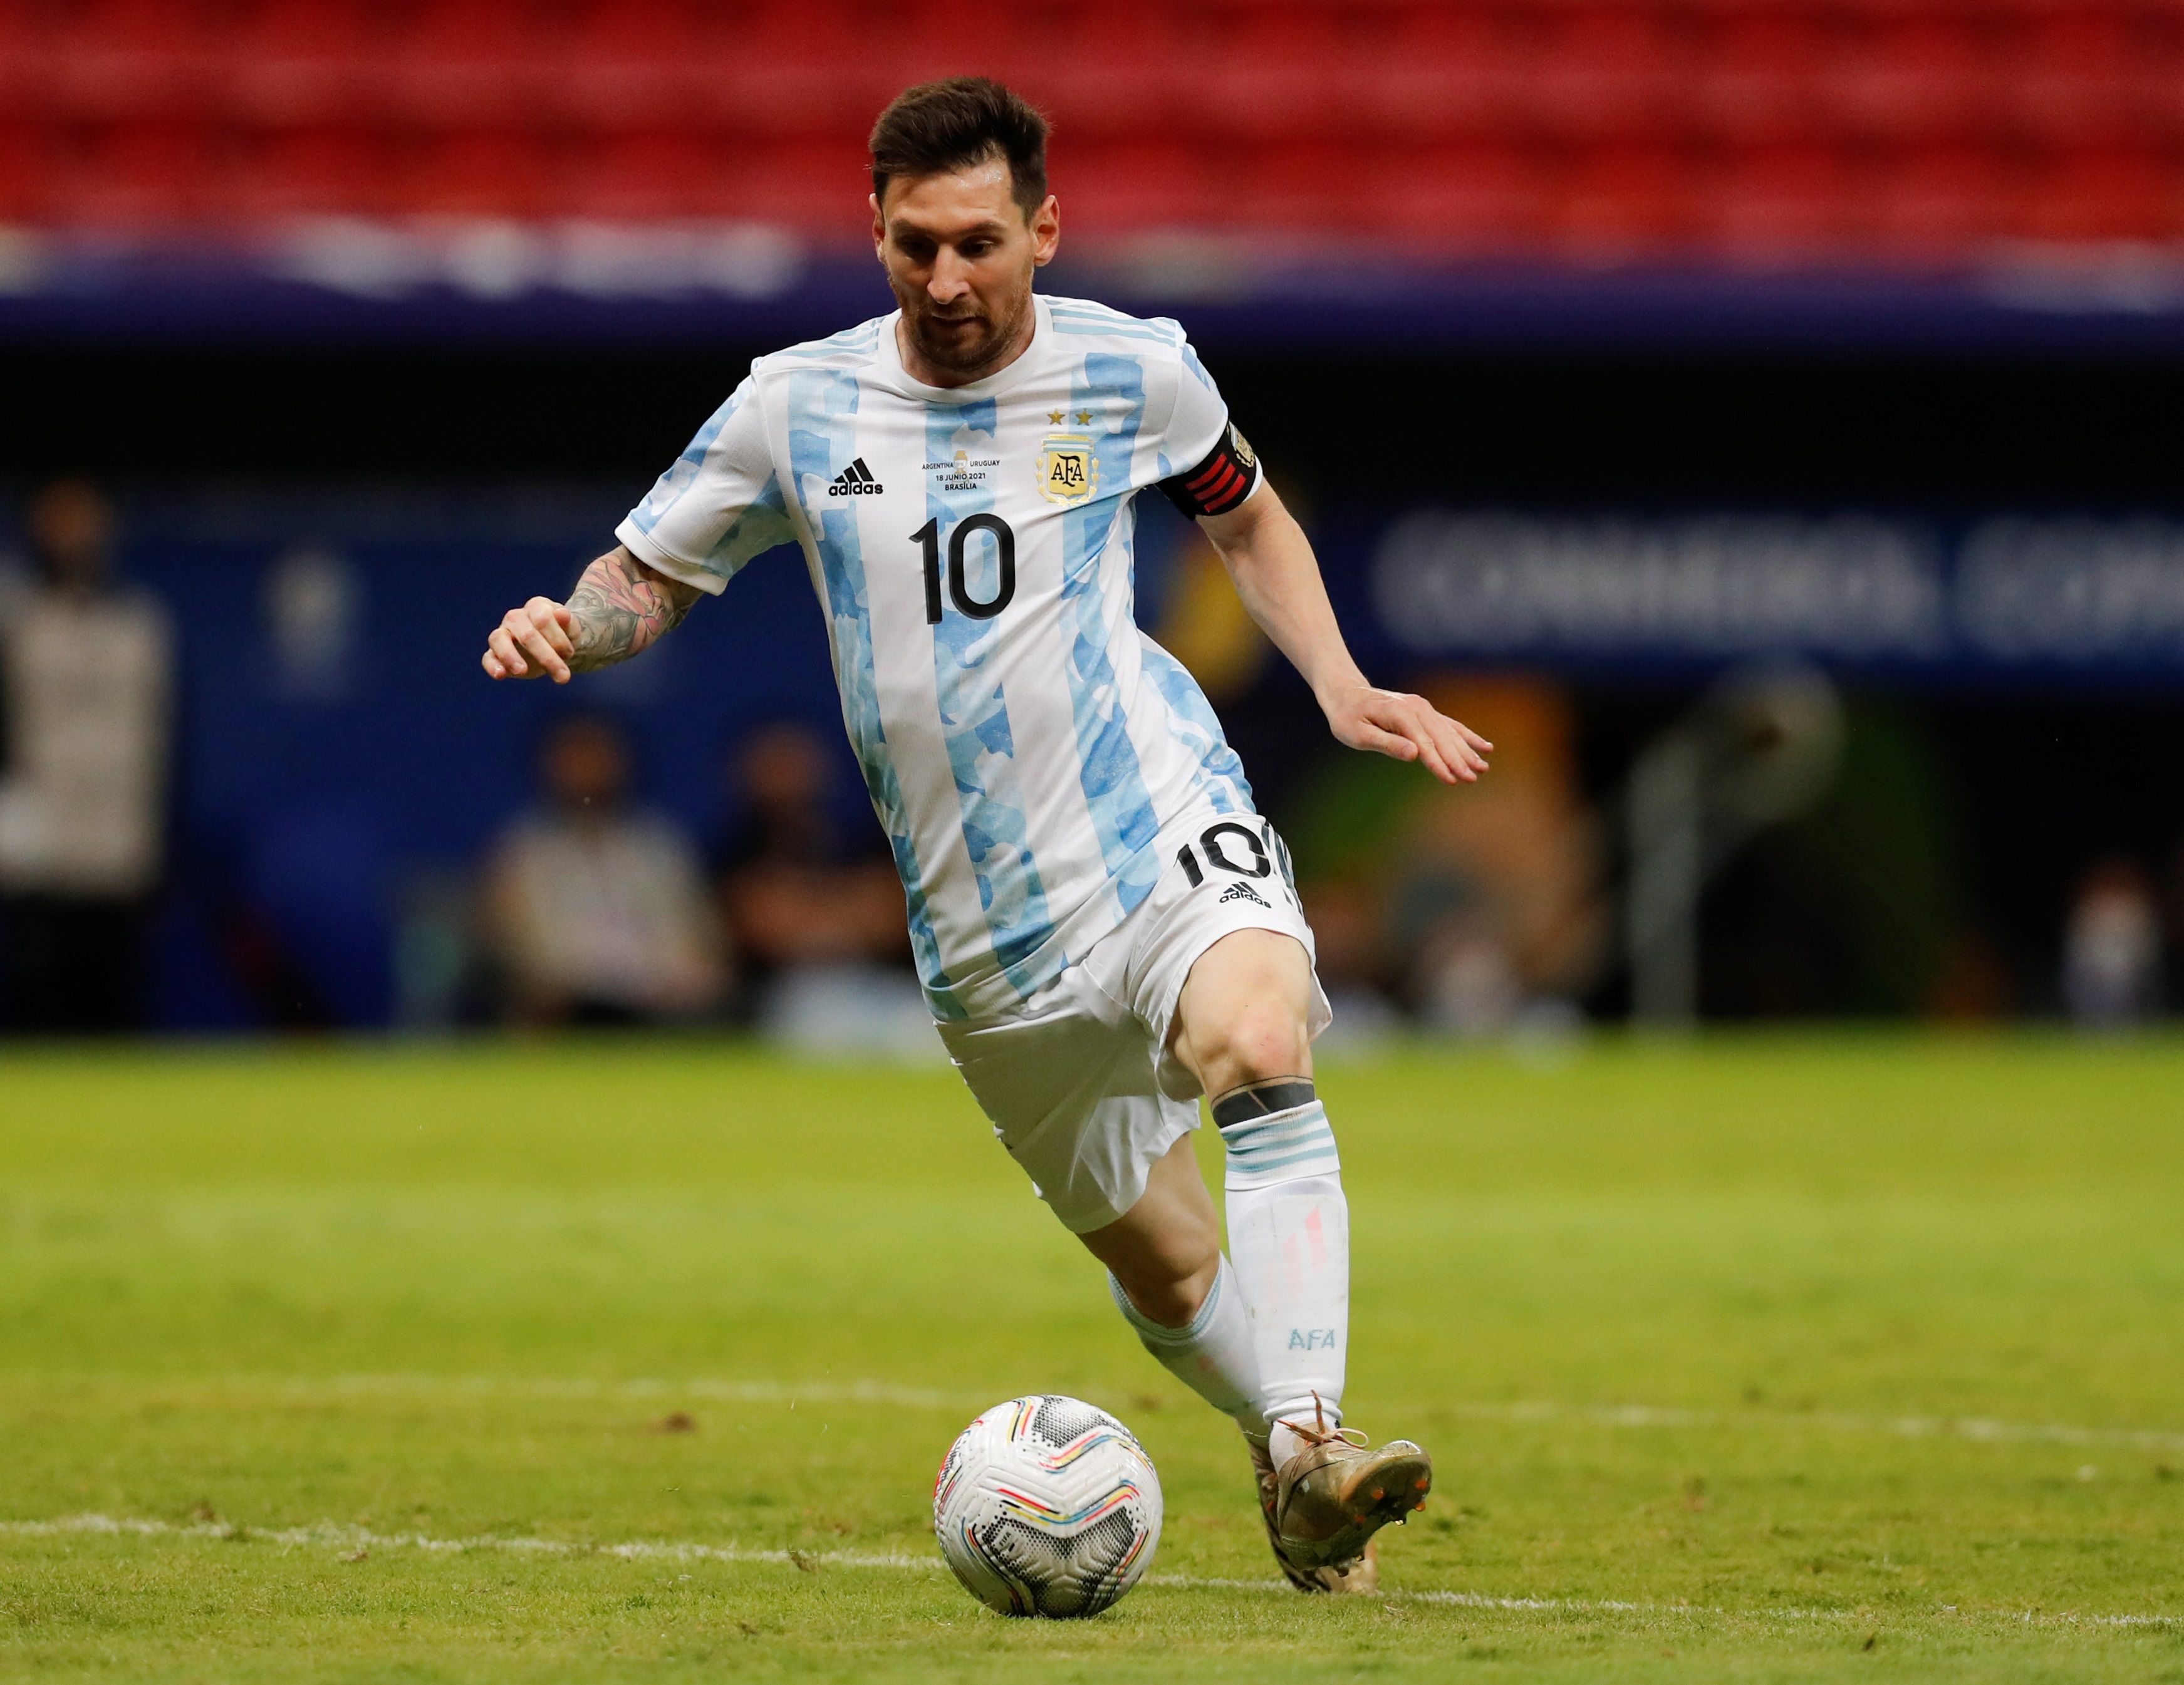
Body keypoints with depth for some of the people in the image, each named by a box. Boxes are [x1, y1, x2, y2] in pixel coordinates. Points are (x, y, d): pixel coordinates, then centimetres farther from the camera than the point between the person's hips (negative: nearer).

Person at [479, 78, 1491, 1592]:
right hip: (985, 928, 2)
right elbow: (650, 574, 12)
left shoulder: (1133, 373, 0)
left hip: (1162, 823, -2)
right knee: (1163, 1265, 8)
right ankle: (1290, 1447, 36)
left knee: (1261, 1052, -34)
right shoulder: (797, 407, 1)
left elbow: (1246, 516, 20)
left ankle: (1309, 1443, -39)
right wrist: (570, 628, -12)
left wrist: (1340, 688, 6)